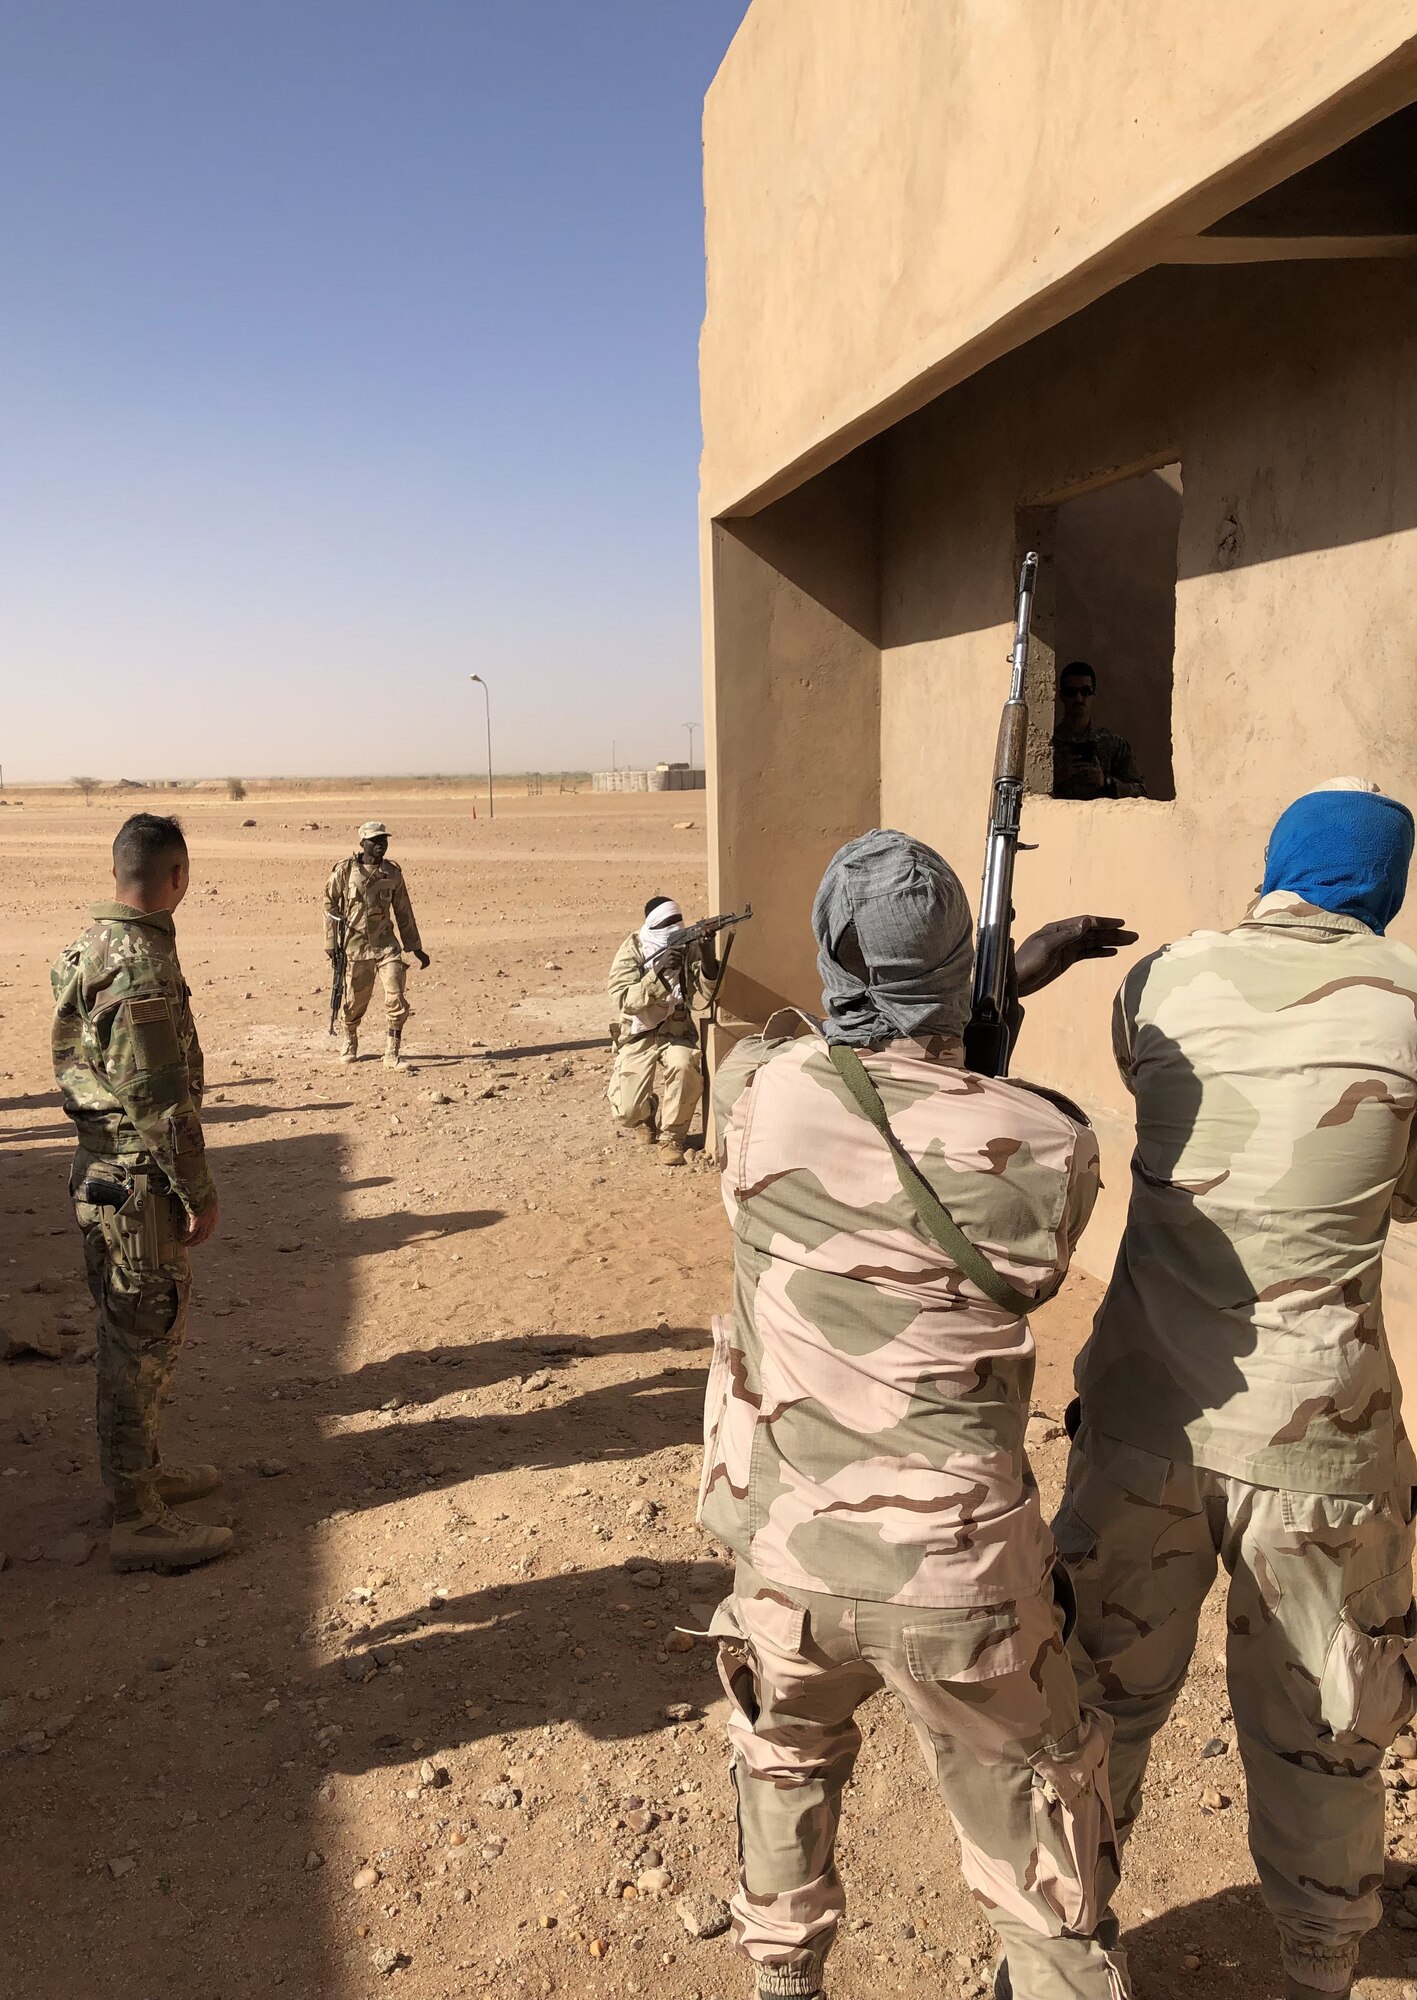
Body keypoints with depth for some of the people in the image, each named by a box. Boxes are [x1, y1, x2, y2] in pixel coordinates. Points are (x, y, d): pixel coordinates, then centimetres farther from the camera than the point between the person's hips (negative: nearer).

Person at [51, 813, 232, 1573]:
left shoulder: (87, 948, 7)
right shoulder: (143, 968, -23)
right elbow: (160, 1098, -23)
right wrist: (198, 1192, -15)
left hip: (99, 1171, 9)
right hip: (137, 1183, -9)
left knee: (133, 1334, 21)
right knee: (143, 1340, 0)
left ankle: (141, 1470, 36)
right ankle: (138, 1519, 11)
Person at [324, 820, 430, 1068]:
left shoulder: (393, 872, 5)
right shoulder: (345, 870, -4)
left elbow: (403, 911, 13)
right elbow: (330, 905, 1)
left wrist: (416, 947, 14)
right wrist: (331, 943, -3)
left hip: (386, 943, 2)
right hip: (355, 944, -2)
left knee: (397, 999, -11)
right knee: (355, 1000, 9)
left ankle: (391, 1055, -2)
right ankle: (349, 1041, 38)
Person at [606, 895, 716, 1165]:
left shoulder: (688, 948, -5)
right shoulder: (632, 951, -10)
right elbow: (622, 999, -23)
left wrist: (707, 955, -31)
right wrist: (658, 975, -34)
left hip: (677, 1034, 1)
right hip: (639, 1037, -1)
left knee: (683, 1065, -35)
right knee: (628, 1112, -13)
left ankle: (672, 1137, -15)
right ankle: (643, 1118, 27)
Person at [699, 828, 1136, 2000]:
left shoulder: (756, 1092, -14)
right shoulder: (1048, 1152, -19)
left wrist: (1005, 979, 9)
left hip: (787, 1545, 3)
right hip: (957, 1569, -3)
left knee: (786, 1763, 32)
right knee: (1041, 1850, 21)